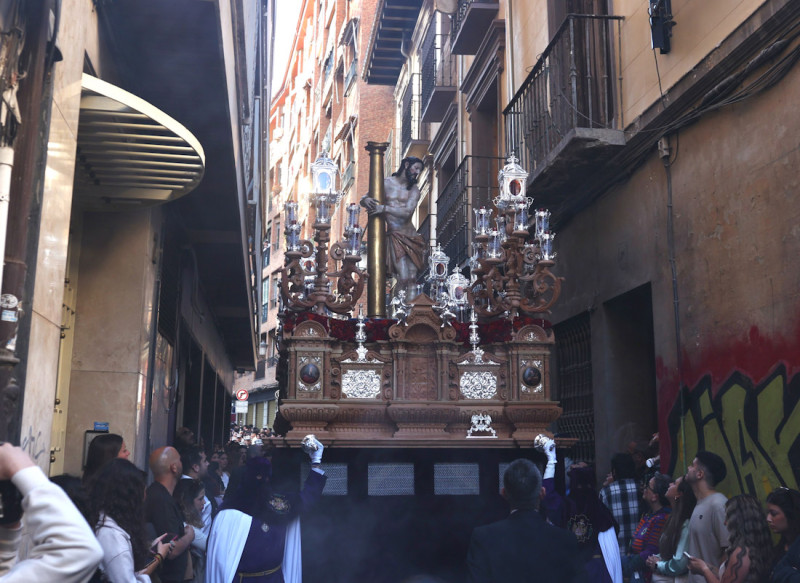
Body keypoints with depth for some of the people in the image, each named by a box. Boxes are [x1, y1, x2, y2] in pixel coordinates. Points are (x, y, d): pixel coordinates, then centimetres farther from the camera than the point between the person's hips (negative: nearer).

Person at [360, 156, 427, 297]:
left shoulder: (414, 190, 6)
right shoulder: (387, 183, 6)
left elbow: (407, 212, -12)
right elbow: (363, 200, 7)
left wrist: (384, 208, -23)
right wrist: (367, 200, -17)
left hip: (410, 236, 3)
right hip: (395, 236, -2)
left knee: (412, 278, 0)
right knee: (403, 278, -15)